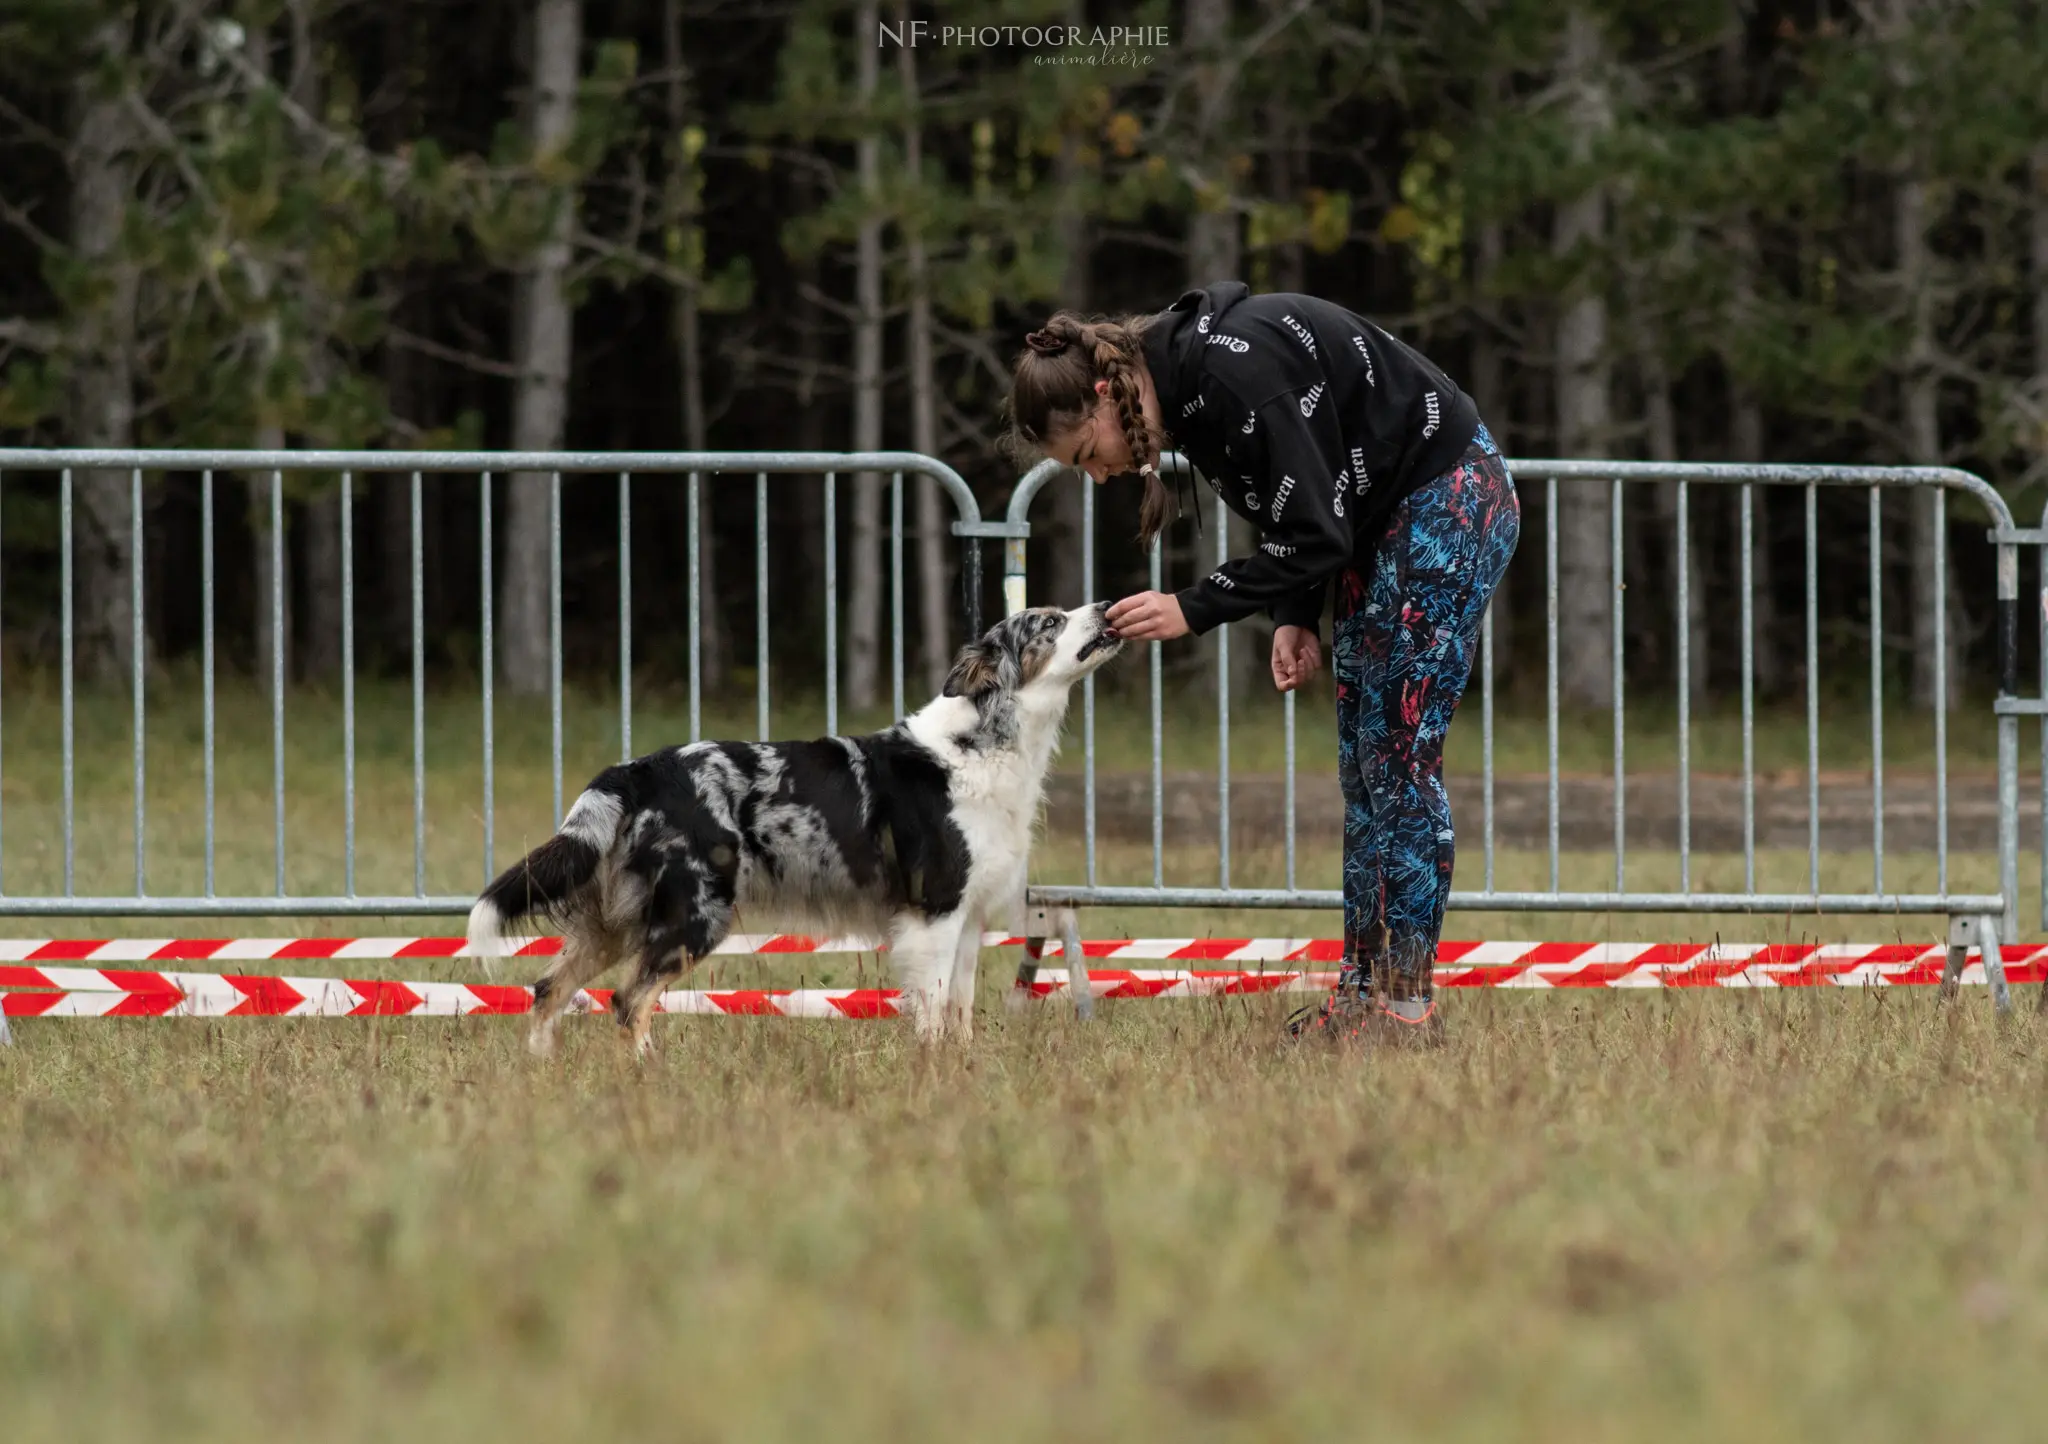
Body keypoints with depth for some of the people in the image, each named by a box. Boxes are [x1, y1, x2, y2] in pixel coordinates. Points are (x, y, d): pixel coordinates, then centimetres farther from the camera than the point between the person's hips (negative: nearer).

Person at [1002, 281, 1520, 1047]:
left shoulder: (1237, 375, -28)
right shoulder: (1184, 378, 2)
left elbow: (1313, 536, -25)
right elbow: (1295, 519, 11)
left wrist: (1193, 608, -21)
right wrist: (1294, 618, -2)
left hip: (1451, 503, -10)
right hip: (1387, 523, 10)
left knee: (1399, 759, -10)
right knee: (1363, 770, 8)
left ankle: (1409, 1006, -9)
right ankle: (1362, 994, 9)